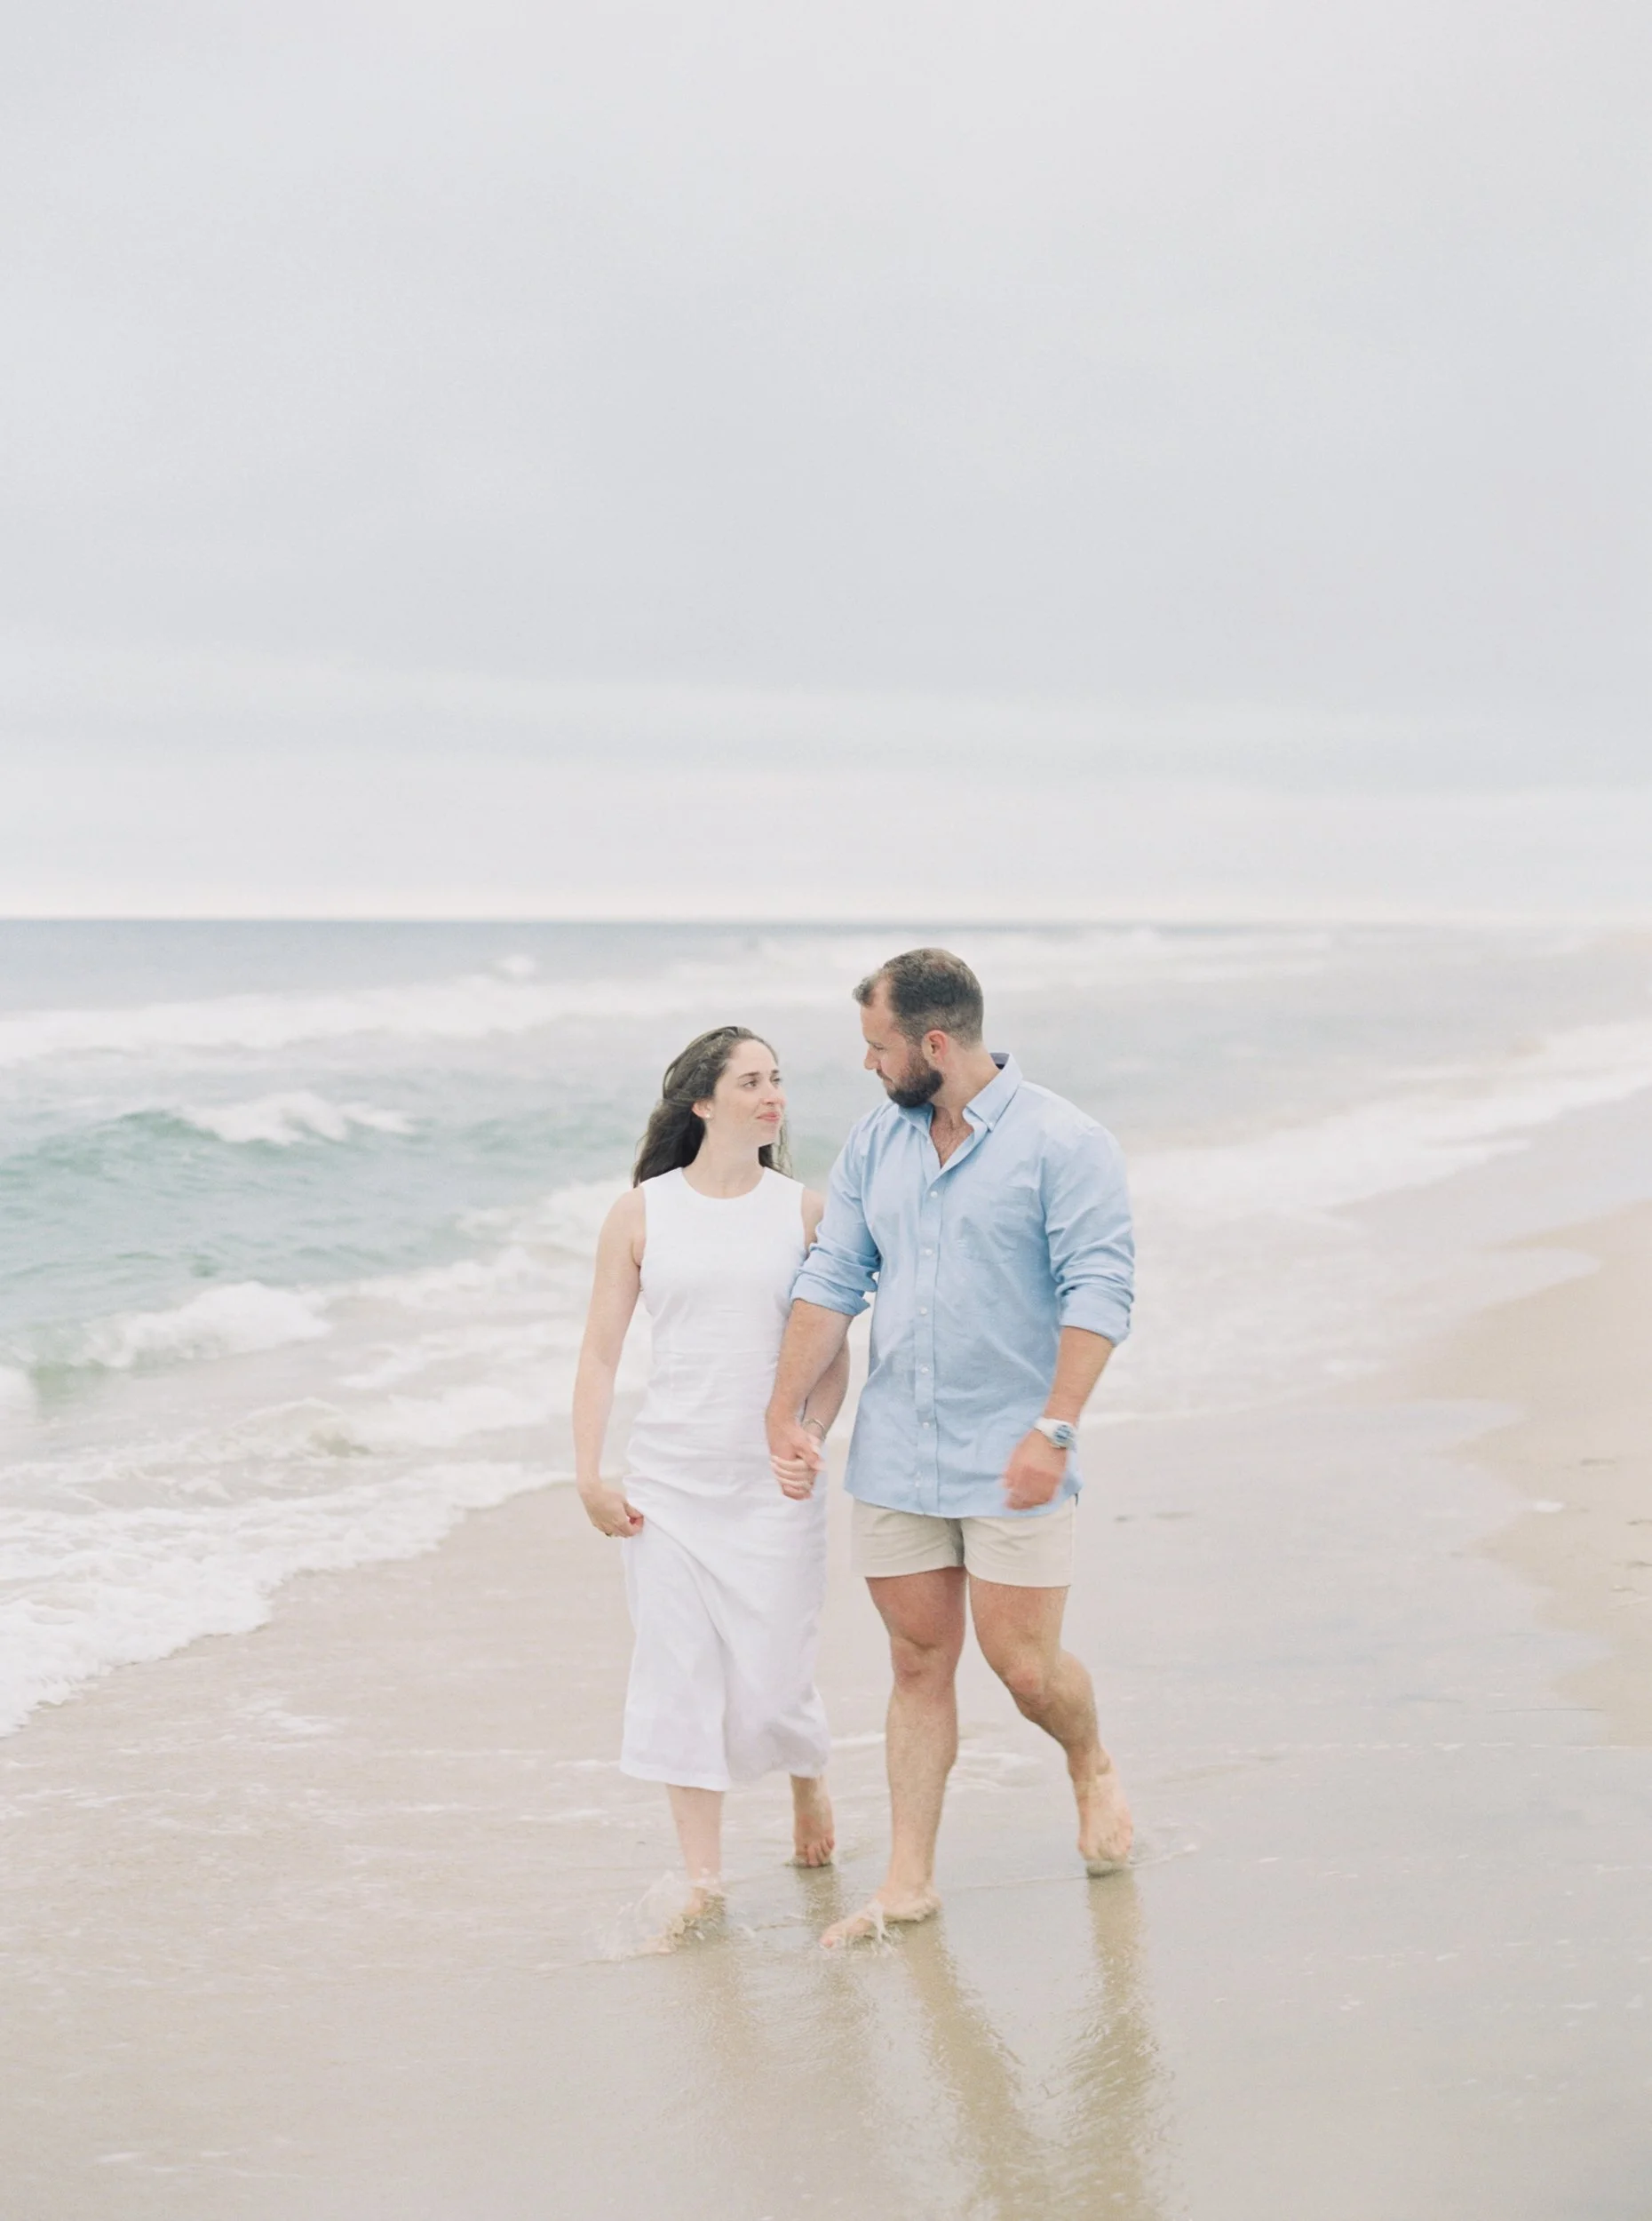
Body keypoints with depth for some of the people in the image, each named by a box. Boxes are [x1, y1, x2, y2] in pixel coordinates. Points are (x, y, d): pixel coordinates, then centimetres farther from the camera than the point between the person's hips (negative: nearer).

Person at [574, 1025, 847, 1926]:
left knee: (771, 1682, 1)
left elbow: (832, 1354, 5)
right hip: (667, 1481, 0)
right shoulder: (639, 1215, 1)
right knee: (680, 1677, 0)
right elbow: (599, 1355, 4)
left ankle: (809, 1780, 35)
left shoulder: (802, 1211, 2)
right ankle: (703, 1877, 10)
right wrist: (589, 1474, -3)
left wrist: (809, 1434, -12)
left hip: (772, 1484, 0)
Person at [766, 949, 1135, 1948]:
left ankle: (1093, 1769, 30)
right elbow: (832, 1281, 11)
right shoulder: (875, 1143, 9)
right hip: (893, 1455, 5)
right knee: (919, 1662, 8)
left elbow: (1098, 1291, -14)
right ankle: (909, 1883, 14)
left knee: (1025, 1666, -3)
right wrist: (787, 1412, 4)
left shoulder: (1062, 1142, -9)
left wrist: (1056, 1427, -22)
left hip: (1011, 1463, -5)